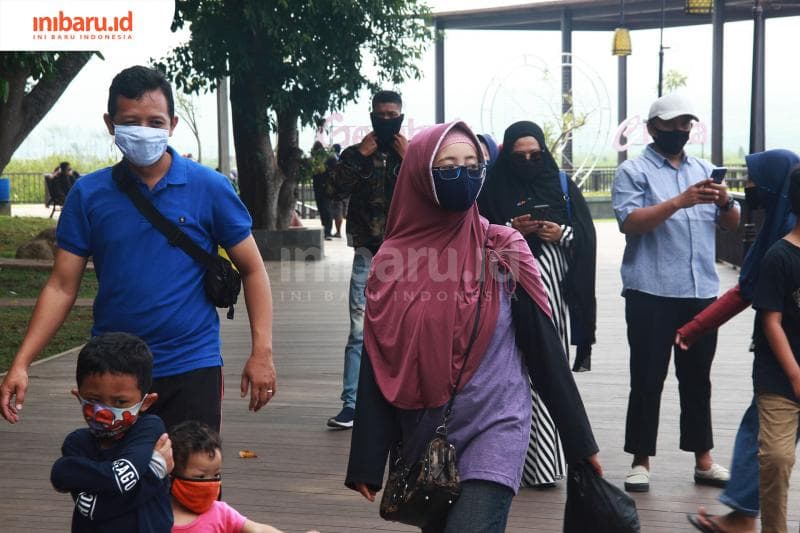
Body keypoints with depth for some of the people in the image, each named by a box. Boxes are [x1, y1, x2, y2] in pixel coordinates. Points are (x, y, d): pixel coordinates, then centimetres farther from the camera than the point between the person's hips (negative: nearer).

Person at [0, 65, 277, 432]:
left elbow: (252, 270, 1)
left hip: (191, 365, -2)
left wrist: (262, 352, -8)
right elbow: (62, 286, 2)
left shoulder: (209, 188, -4)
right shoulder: (88, 194, 0)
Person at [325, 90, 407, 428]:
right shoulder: (356, 154, 10)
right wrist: (360, 155, -9)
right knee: (360, 332, -4)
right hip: (368, 254, 0)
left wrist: (409, 158, -9)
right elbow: (335, 190, -6)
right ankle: (351, 405, -1)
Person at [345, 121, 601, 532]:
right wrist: (367, 461, -1)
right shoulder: (393, 260, -3)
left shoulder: (503, 249, -6)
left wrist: (578, 439, -1)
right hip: (423, 435, 3)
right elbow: (378, 371, 0)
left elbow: (543, 348, -2)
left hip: (495, 428, -2)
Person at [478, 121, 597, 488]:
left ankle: (543, 457, 6)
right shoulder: (493, 189, 5)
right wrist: (510, 231, -12)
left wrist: (562, 234, -9)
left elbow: (587, 235, 9)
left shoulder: (562, 186, 11)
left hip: (554, 289, 2)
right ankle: (539, 459, 2)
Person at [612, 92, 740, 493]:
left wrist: (725, 202, -10)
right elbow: (630, 222, -15)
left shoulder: (704, 170, 15)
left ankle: (703, 460, 21)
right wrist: (680, 201, -24)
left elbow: (732, 224, 13)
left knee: (697, 378, 12)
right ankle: (641, 461, 11)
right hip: (652, 294, -5)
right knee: (647, 379, 1)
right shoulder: (633, 171, -1)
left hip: (702, 293, 5)